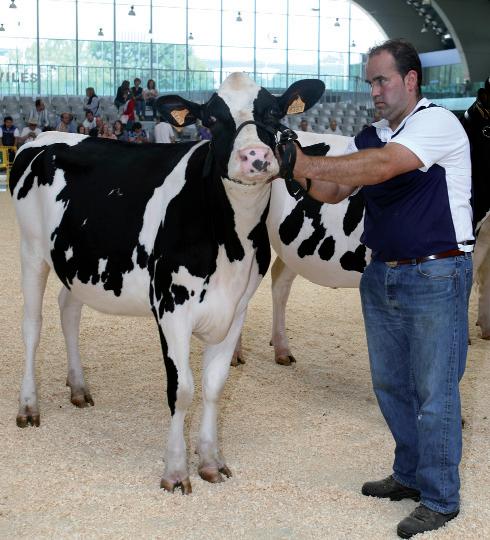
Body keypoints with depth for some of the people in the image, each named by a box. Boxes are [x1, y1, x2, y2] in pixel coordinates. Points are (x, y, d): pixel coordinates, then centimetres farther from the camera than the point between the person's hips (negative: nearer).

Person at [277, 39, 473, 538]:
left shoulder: (437, 123, -13)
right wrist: (301, 174, -12)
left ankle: (440, 498, 12)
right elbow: (334, 191, 8)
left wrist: (310, 164, -28)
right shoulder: (368, 138, 11)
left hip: (436, 277, -8)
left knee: (434, 392, 0)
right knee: (390, 383, 16)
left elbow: (383, 166, -28)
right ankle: (410, 475, 33)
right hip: (381, 275, 8)